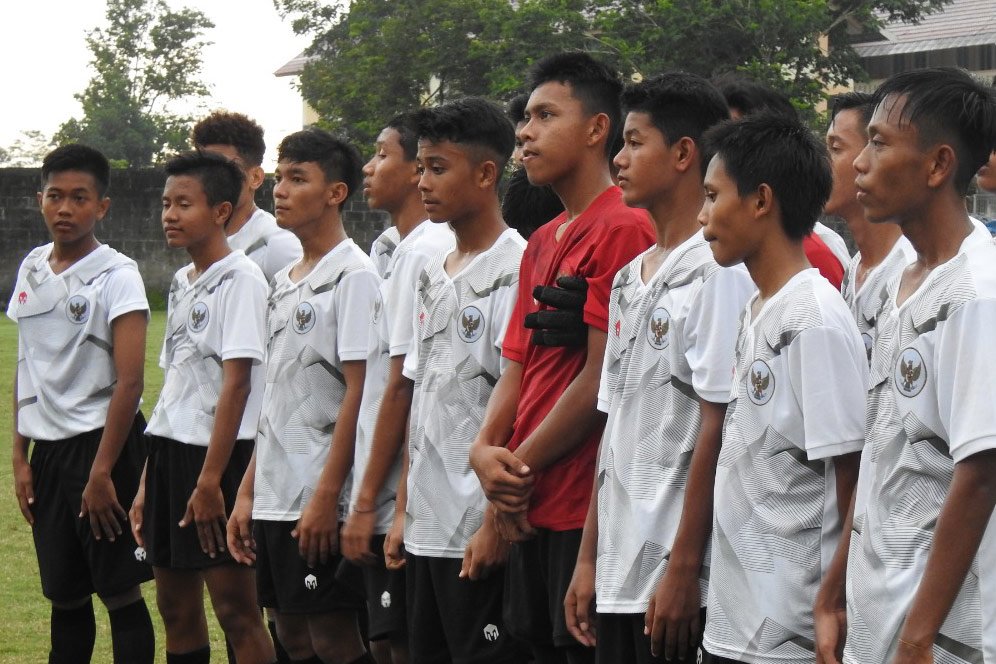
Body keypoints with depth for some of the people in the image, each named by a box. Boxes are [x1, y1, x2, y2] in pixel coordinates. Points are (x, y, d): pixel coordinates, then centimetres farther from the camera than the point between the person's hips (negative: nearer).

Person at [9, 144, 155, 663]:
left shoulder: (116, 276, -10)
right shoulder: (31, 270, 9)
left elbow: (129, 382, -14)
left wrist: (101, 472, -17)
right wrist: (21, 457, 10)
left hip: (103, 444, -6)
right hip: (47, 450, 6)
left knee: (120, 592, -1)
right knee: (64, 596, 11)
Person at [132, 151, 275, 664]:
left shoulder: (239, 279, -11)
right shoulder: (182, 283, 15)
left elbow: (236, 383, -17)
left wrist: (211, 478, -21)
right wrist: (148, 484, 15)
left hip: (219, 455, -9)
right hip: (170, 451, 9)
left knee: (235, 607, -6)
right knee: (176, 607, 12)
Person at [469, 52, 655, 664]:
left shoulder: (623, 229, -12)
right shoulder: (543, 242, 18)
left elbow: (603, 378, -16)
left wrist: (520, 469, -9)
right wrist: (486, 450, -2)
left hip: (585, 504, -9)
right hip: (531, 506, 9)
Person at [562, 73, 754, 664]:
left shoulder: (717, 267, -10)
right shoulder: (630, 278, 16)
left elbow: (717, 428, -15)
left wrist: (684, 569, -17)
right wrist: (590, 557, 15)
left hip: (679, 574, -8)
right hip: (619, 571, 8)